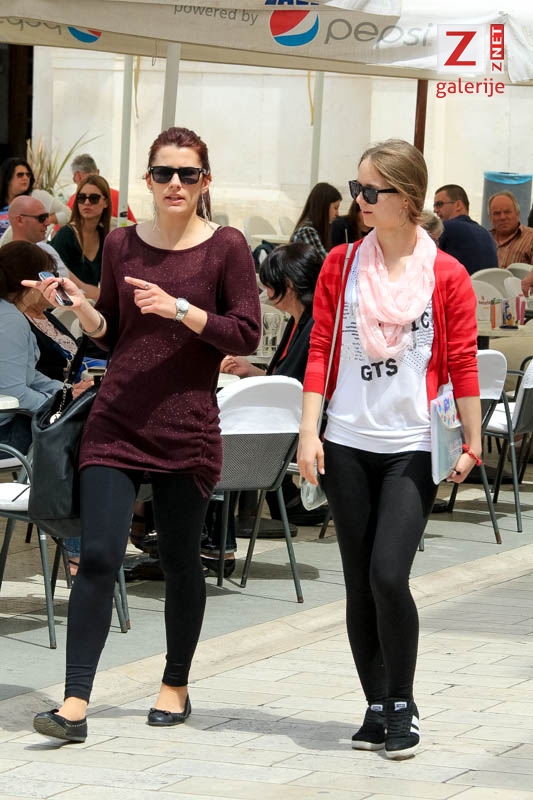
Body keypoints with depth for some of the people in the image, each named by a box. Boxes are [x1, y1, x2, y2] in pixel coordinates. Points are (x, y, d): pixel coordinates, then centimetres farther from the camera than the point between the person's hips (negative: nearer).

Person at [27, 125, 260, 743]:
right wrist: (79, 308, -4)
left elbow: (246, 334, -6)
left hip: (187, 426, -2)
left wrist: (179, 308, -17)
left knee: (179, 559, 9)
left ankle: (175, 685, 29)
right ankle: (75, 703, -11)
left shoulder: (225, 246, -2)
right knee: (97, 556, -9)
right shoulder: (121, 244, 8)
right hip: (116, 420, 2)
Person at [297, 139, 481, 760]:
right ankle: (377, 709, 18)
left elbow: (463, 363, 0)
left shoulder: (445, 275, -3)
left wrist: (472, 442, -1)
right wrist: (309, 432, -1)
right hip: (348, 446, 3)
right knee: (360, 585, 6)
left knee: (388, 575, -15)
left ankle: (403, 706, 2)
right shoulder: (341, 265, 5)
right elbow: (320, 350, 5)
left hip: (412, 449, -3)